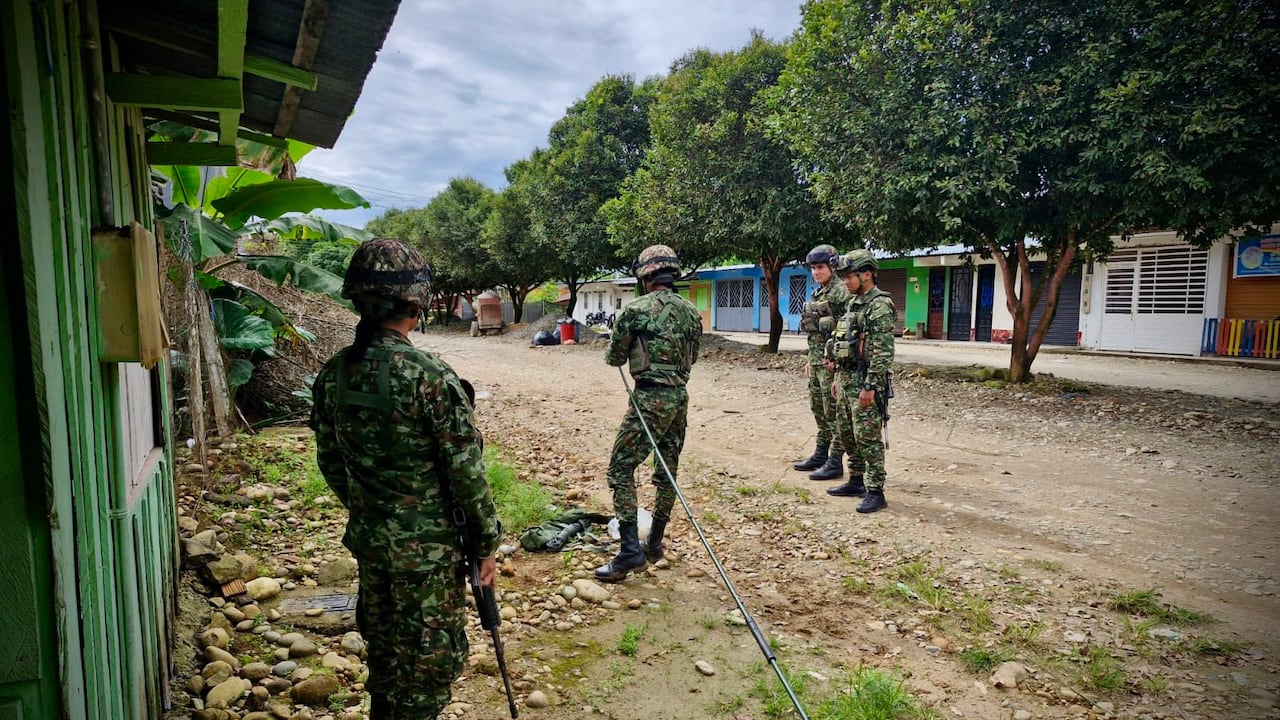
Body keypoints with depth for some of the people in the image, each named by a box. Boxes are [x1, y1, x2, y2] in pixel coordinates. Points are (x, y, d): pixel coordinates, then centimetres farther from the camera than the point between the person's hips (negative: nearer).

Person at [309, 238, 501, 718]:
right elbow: (466, 471, -19)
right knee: (432, 659, 12)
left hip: (367, 540, 7)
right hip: (427, 548, -6)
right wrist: (487, 544, -7)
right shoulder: (430, 377, -23)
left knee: (383, 647, 25)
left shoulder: (333, 374, -3)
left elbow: (329, 462, 8)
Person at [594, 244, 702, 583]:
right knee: (667, 471, 15)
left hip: (649, 398, -6)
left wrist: (613, 349, 21)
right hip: (680, 395, 7)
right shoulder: (691, 311, 7)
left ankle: (631, 550, -5)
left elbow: (615, 358, -1)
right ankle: (654, 543, 26)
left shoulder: (635, 310, -10)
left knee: (621, 469, 0)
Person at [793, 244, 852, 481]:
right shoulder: (818, 293, 16)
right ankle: (820, 455, 26)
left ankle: (835, 462, 3)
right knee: (819, 409, 15)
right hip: (816, 360, 9)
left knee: (834, 412, -3)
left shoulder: (841, 292, -12)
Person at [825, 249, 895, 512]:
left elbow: (883, 352, -21)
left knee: (868, 438, -5)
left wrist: (870, 386, -23)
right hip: (849, 380, 10)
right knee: (849, 434, 15)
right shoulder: (855, 304, 16)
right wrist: (840, 379, 20)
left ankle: (875, 492, 2)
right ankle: (858, 481, 27)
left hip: (867, 383, -10)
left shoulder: (879, 306, -15)